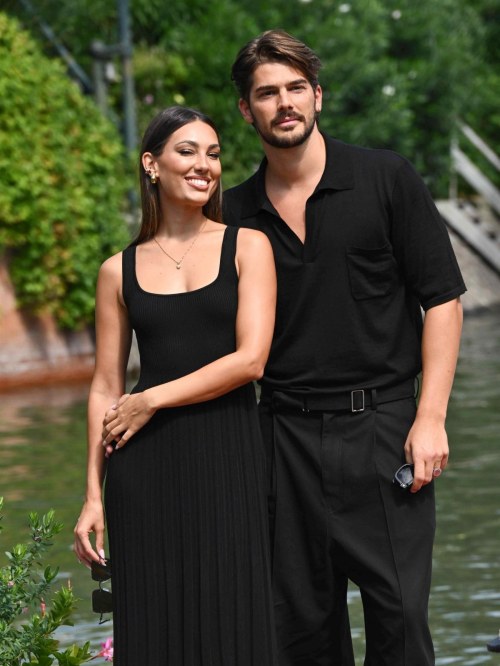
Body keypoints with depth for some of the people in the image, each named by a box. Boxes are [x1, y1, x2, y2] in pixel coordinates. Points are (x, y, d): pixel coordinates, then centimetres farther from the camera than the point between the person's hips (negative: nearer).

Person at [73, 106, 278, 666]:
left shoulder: (247, 247, 4)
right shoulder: (119, 271, 9)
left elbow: (250, 359, -6)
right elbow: (106, 388, 11)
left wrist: (152, 400, -6)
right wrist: (93, 494, 7)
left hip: (227, 456, -1)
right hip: (144, 467, 1)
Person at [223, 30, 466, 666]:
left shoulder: (387, 178, 1)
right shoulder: (235, 213, 9)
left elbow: (442, 298, 0)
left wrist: (430, 418, -8)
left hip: (381, 424, -3)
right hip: (285, 434, 3)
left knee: (398, 612, -7)